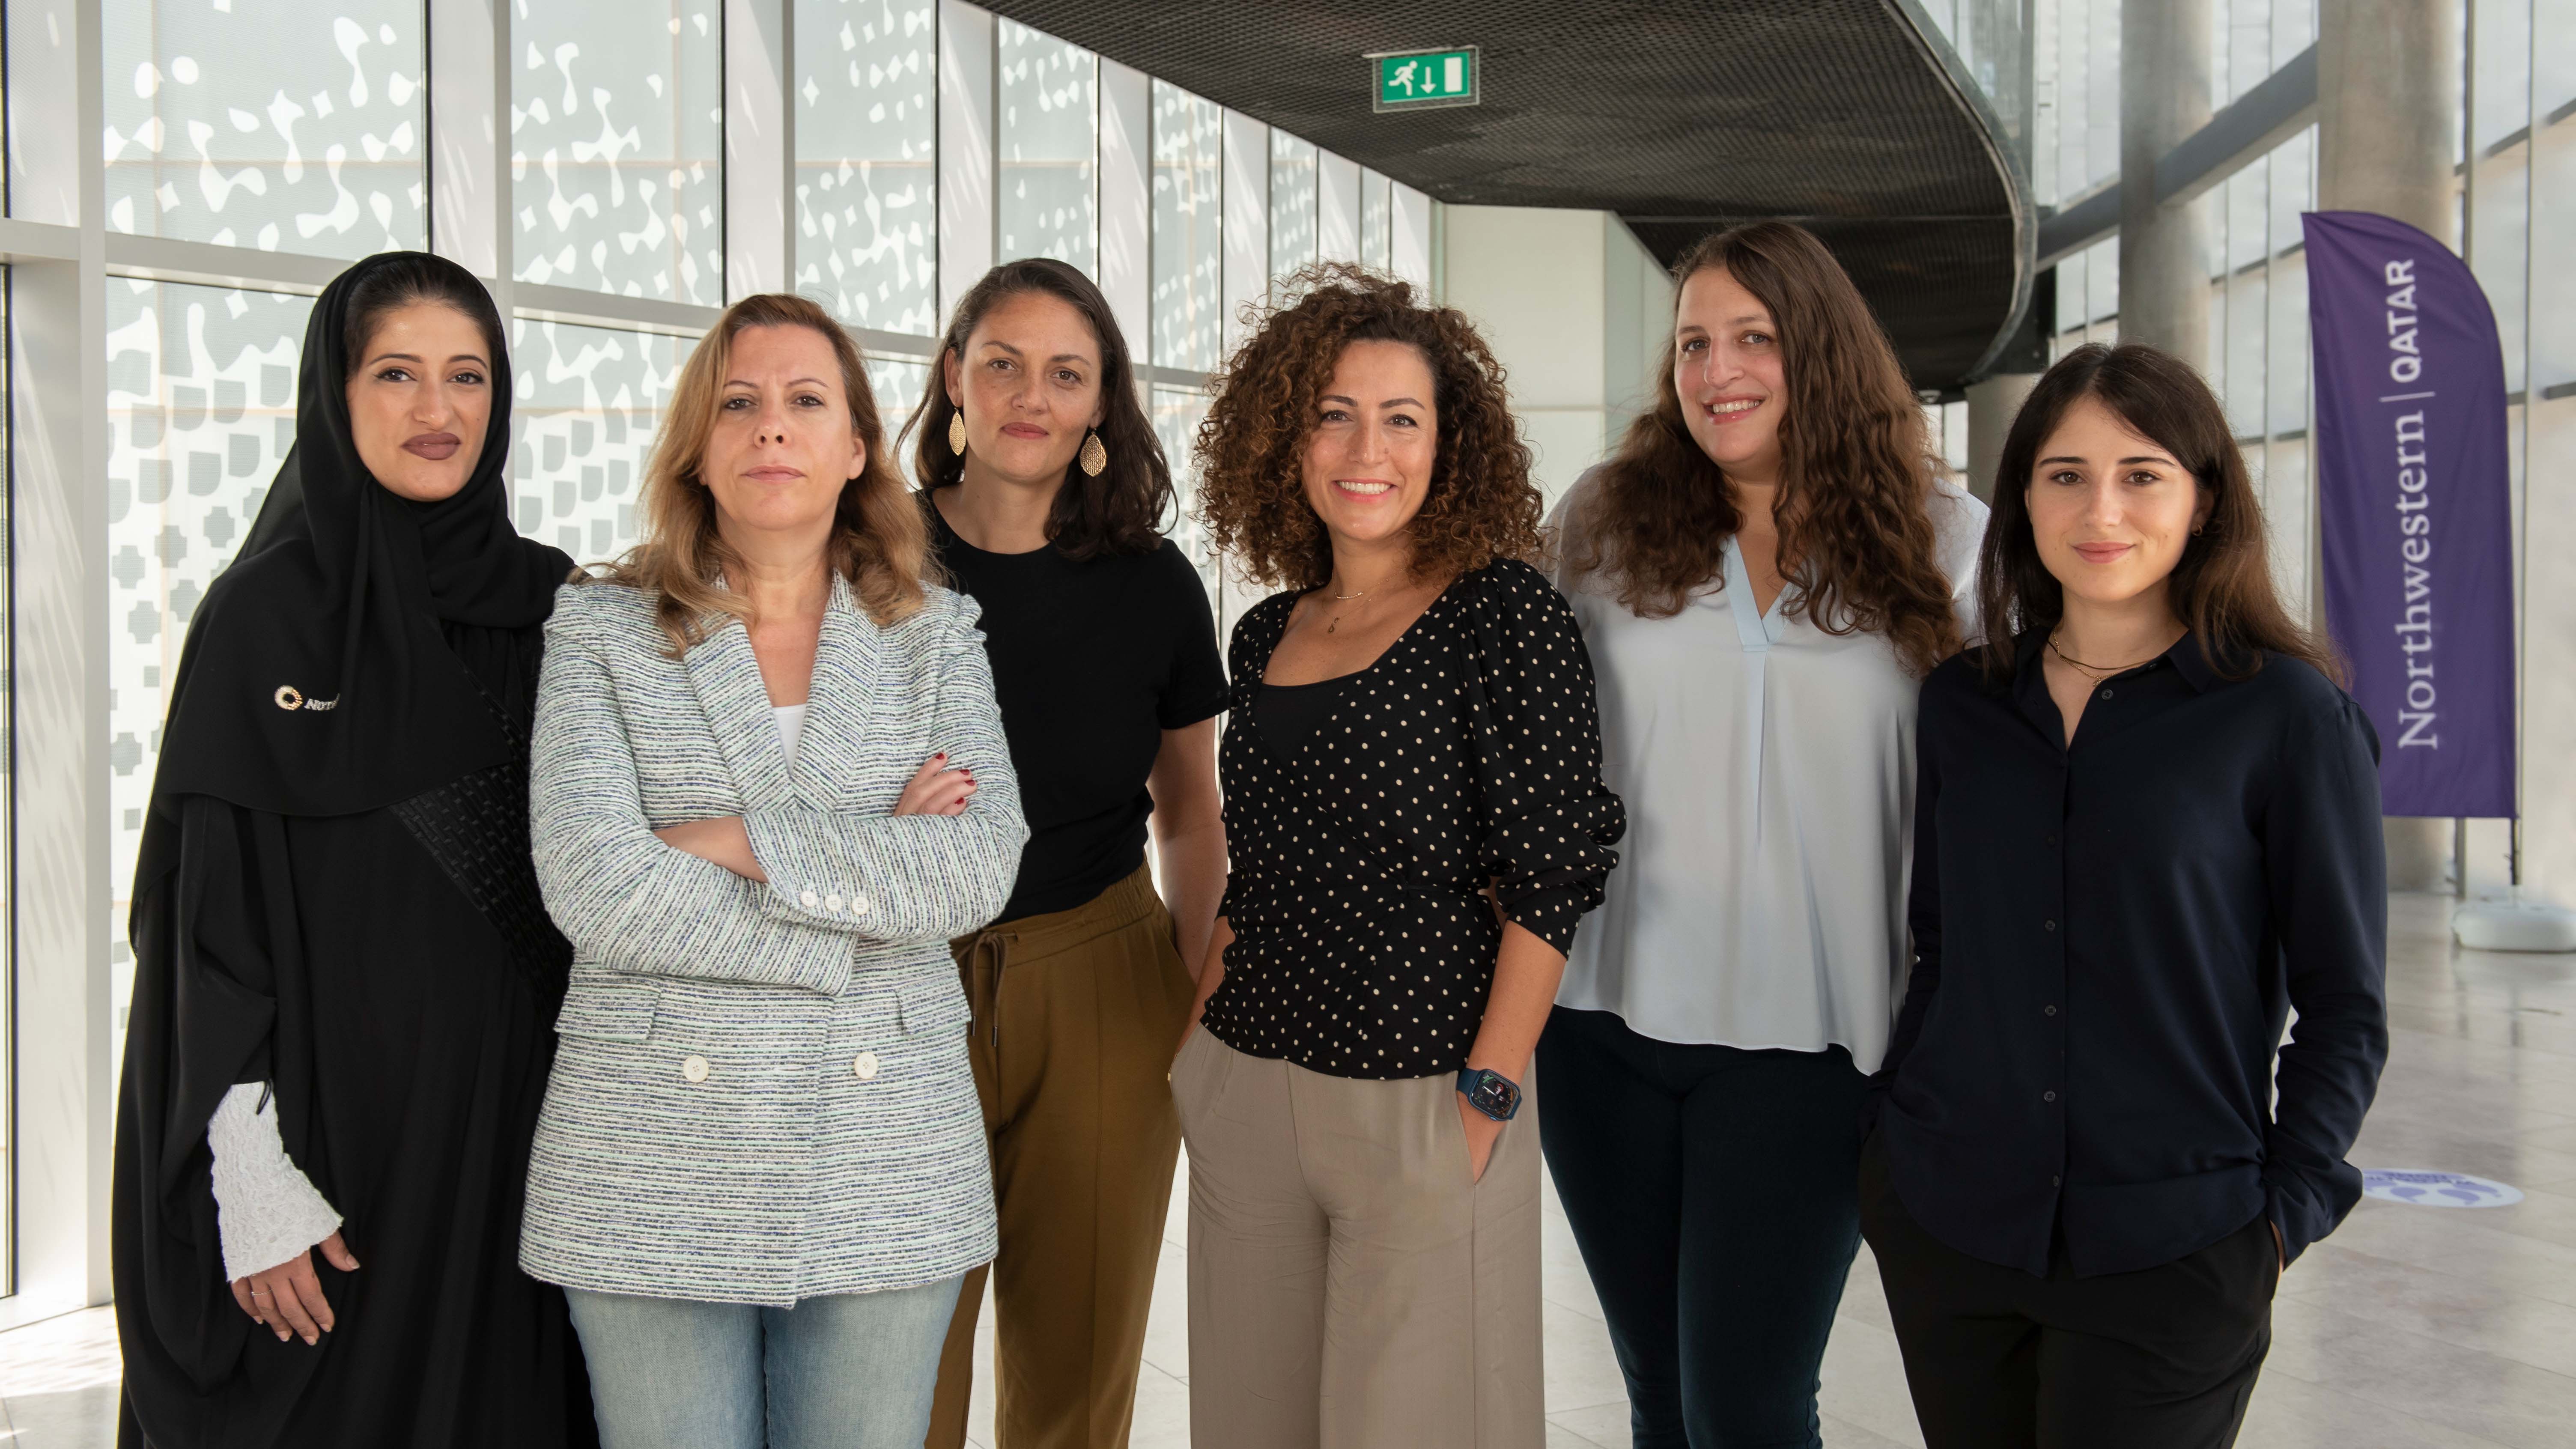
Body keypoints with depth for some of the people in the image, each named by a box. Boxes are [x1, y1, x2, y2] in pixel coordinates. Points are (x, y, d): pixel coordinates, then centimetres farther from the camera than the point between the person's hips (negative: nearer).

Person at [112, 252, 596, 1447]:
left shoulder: (550, 603, 6)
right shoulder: (268, 611, -4)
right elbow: (212, 912, -7)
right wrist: (252, 1183, -13)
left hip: (517, 1120, 3)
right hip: (334, 1115, -3)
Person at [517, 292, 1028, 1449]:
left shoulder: (935, 633, 7)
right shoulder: (601, 629, 2)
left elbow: (982, 867, -9)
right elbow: (594, 888, -13)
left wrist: (749, 842, -15)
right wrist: (878, 878, -11)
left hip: (884, 1171, 1)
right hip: (655, 1168, -1)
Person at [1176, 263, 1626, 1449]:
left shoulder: (1502, 612, -8)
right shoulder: (1266, 638, 10)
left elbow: (1550, 875, -13)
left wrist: (1487, 1099, -16)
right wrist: (1202, 1045, 11)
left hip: (1426, 1098, -6)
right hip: (1246, 1095, 6)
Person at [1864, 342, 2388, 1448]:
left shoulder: (2287, 714, -5)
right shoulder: (1959, 703, 6)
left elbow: (2345, 1004, -2)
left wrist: (2285, 1216, -7)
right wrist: (1892, 1133, 9)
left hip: (2167, 1253, -4)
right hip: (1943, 1221, 4)